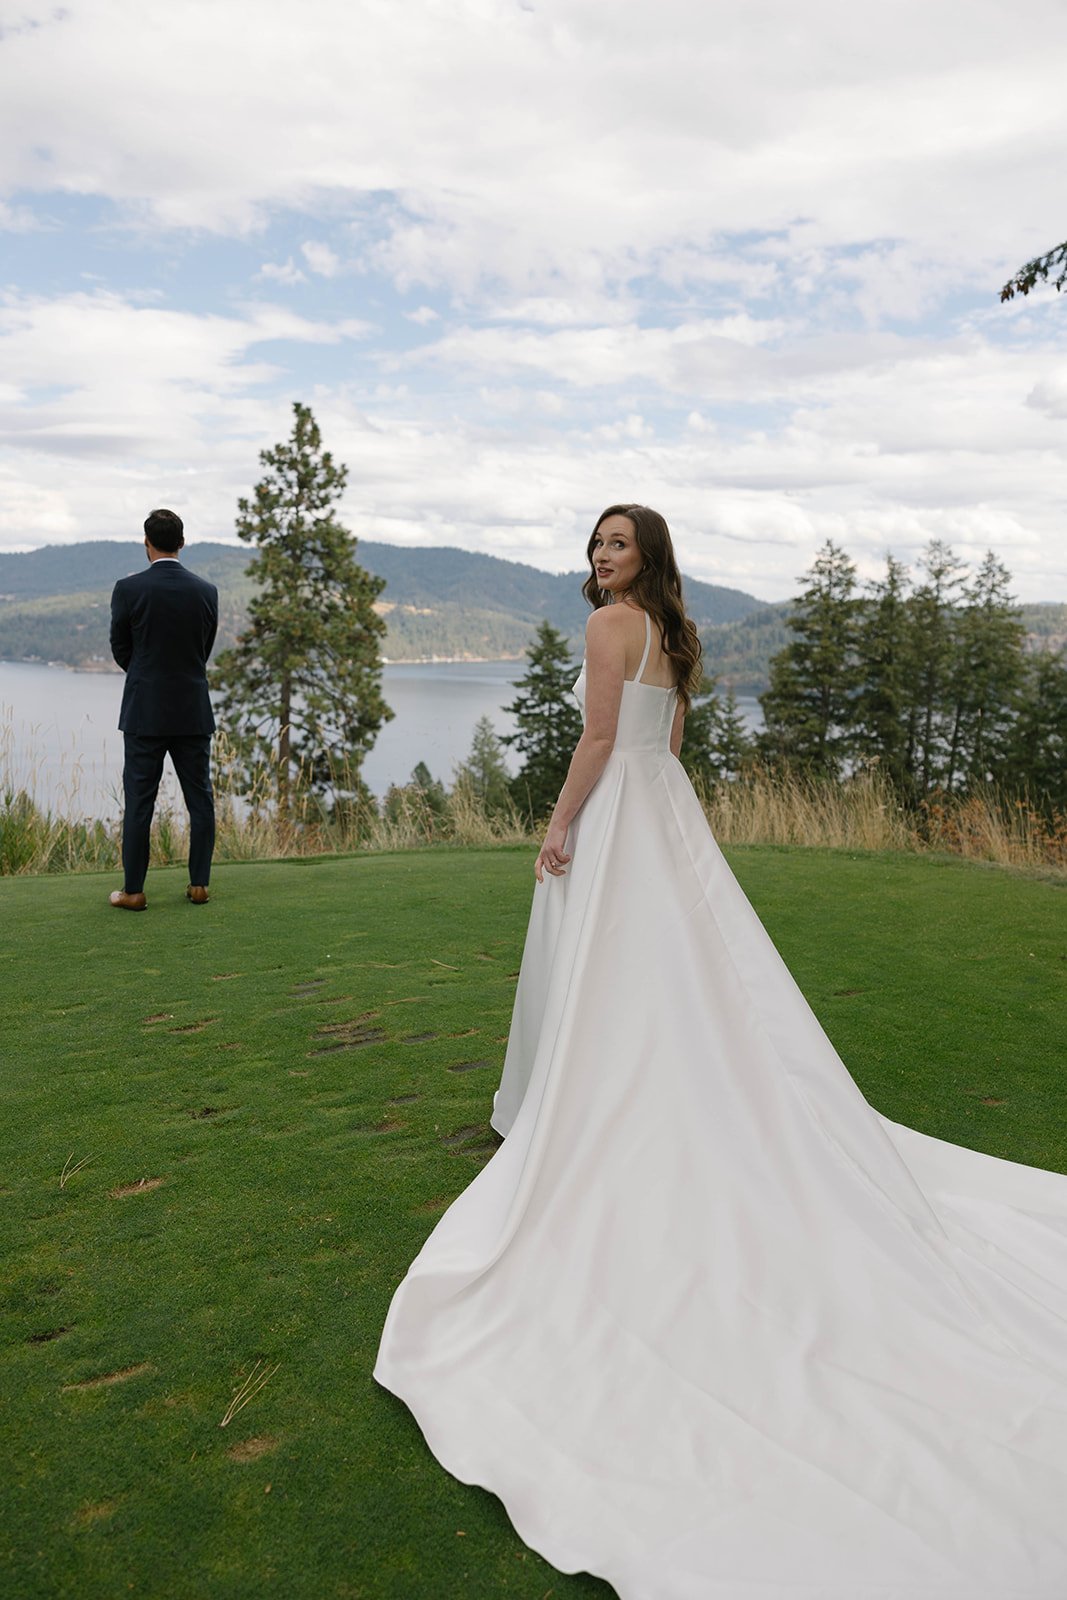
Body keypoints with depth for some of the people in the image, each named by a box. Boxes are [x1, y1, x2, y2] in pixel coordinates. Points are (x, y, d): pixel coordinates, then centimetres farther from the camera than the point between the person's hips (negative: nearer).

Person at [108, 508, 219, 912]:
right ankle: (199, 884, 13)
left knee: (139, 802, 3)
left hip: (144, 712, -2)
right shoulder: (207, 591, 0)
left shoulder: (128, 589, -8)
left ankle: (133, 891, 7)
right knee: (200, 799, 9)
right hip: (194, 714, 2)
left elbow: (120, 650, 3)